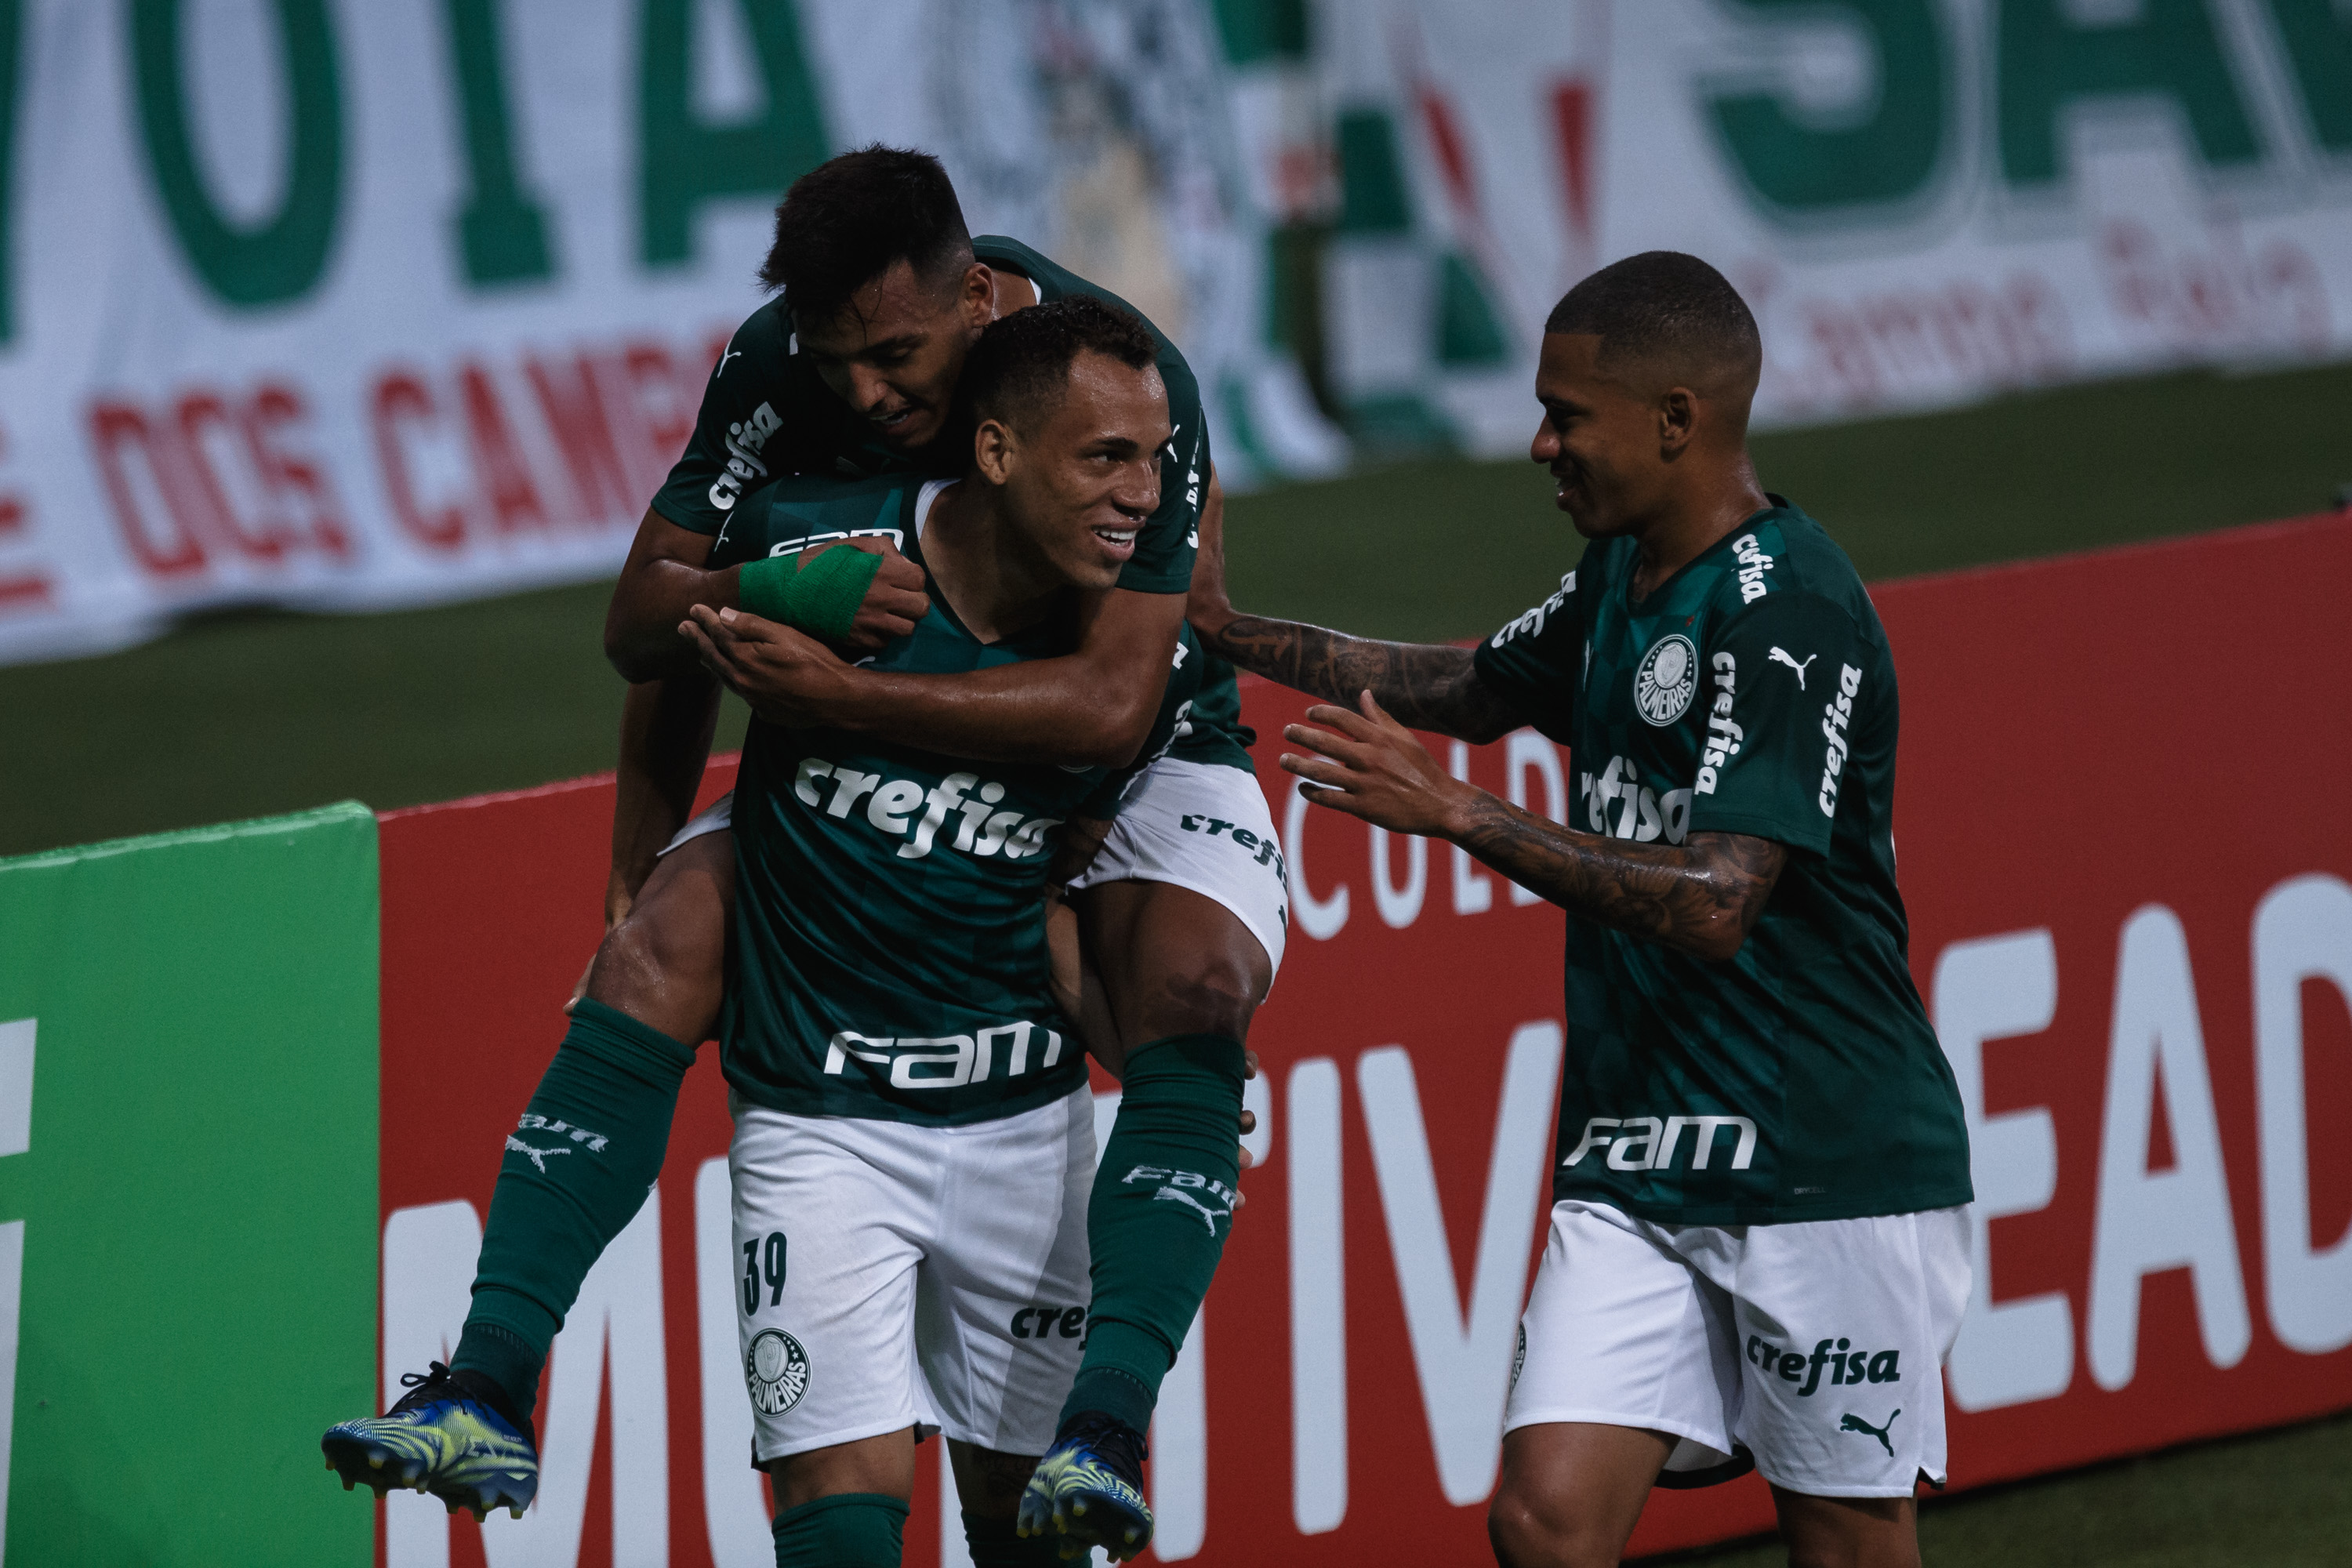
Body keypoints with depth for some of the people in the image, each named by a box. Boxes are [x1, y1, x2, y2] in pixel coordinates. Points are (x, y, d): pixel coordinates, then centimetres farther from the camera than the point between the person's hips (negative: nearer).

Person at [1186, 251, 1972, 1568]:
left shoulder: (1793, 609, -17)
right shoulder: (1622, 580, 12)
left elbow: (1713, 902, -25)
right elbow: (1478, 689, 33)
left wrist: (1456, 813, -24)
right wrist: (1228, 631, 30)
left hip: (1832, 1164, -7)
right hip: (1636, 1164, 7)